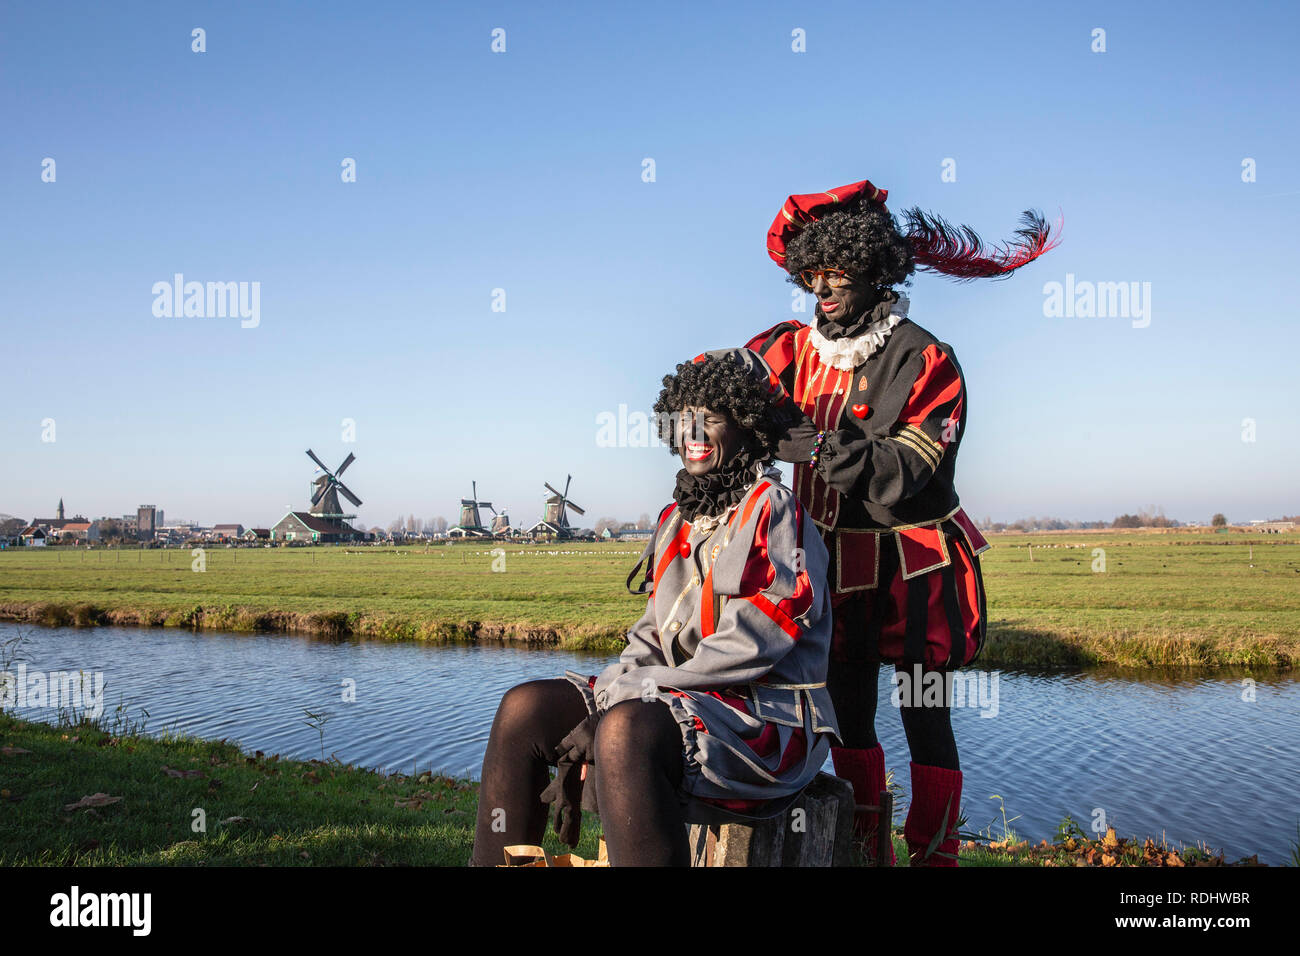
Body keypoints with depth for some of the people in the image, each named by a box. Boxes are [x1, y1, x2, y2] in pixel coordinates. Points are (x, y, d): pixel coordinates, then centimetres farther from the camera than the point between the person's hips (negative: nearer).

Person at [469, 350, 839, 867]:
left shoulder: (773, 508, -8)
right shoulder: (678, 518, 17)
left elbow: (746, 649, -17)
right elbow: (653, 637, 16)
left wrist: (616, 701, -16)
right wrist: (587, 720, -2)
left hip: (767, 714, -8)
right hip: (689, 705, 8)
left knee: (627, 728, -36)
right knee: (524, 707, -1)